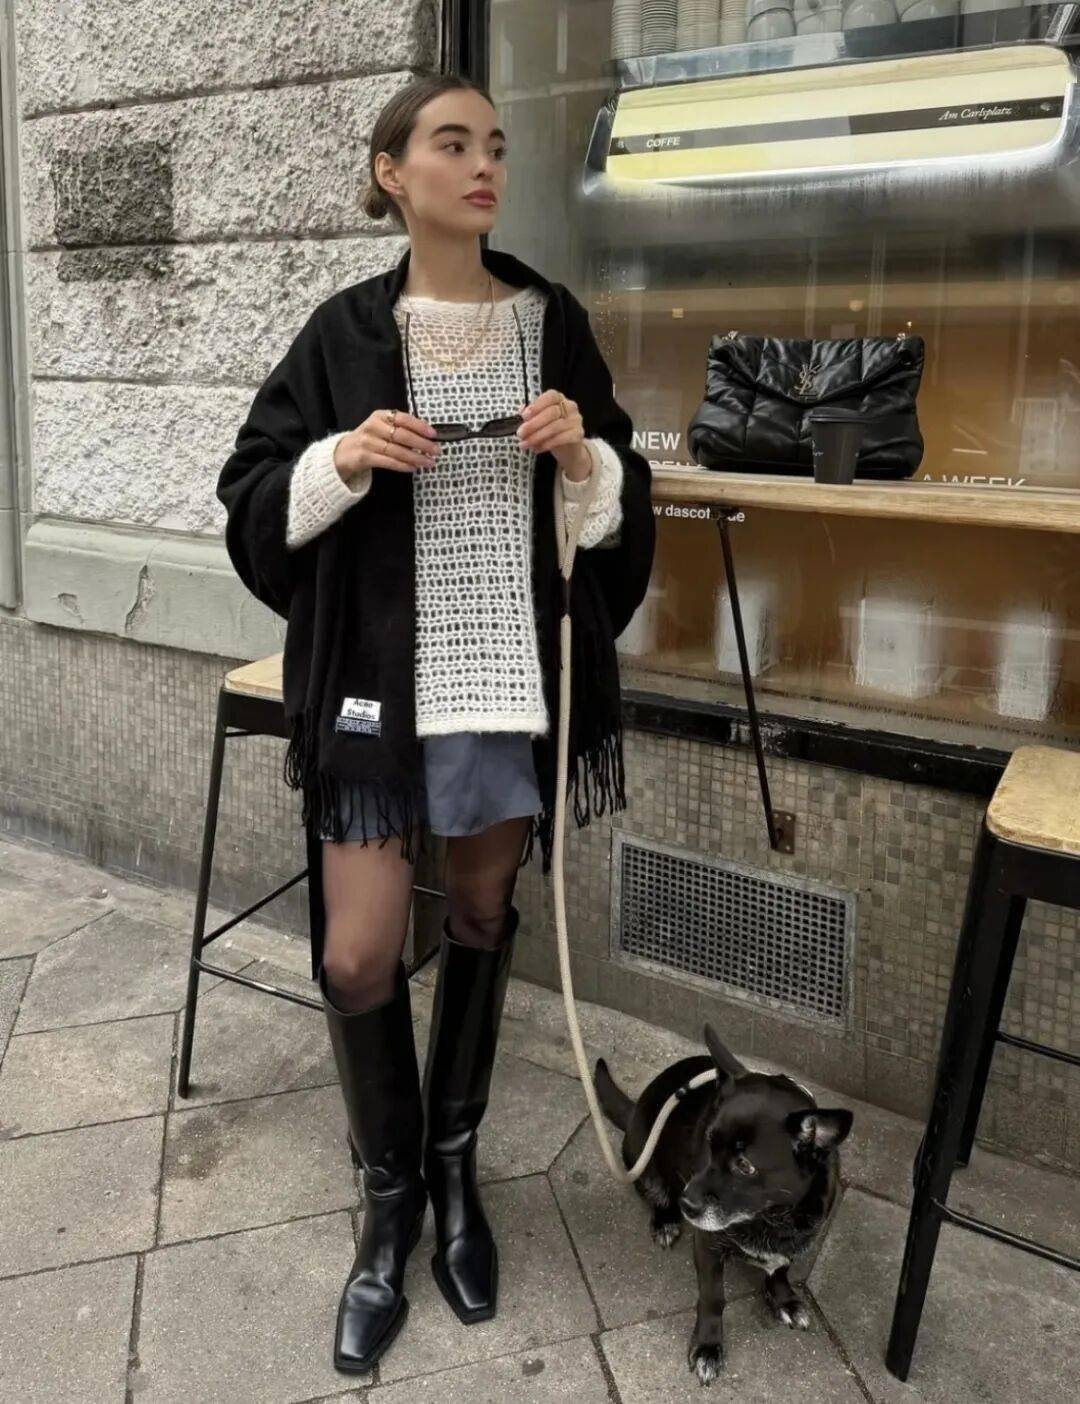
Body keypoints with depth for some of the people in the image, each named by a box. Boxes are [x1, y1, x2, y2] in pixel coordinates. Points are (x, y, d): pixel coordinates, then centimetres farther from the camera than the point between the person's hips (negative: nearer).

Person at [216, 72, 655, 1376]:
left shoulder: (553, 321, 4)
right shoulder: (344, 334, 0)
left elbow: (622, 509, 7)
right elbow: (254, 502, 1)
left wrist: (583, 457, -13)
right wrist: (340, 460, -17)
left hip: (516, 671, 2)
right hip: (381, 677, -1)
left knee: (483, 916, 14)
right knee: (357, 956, -3)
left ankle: (454, 1166, 34)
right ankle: (389, 1198, 22)